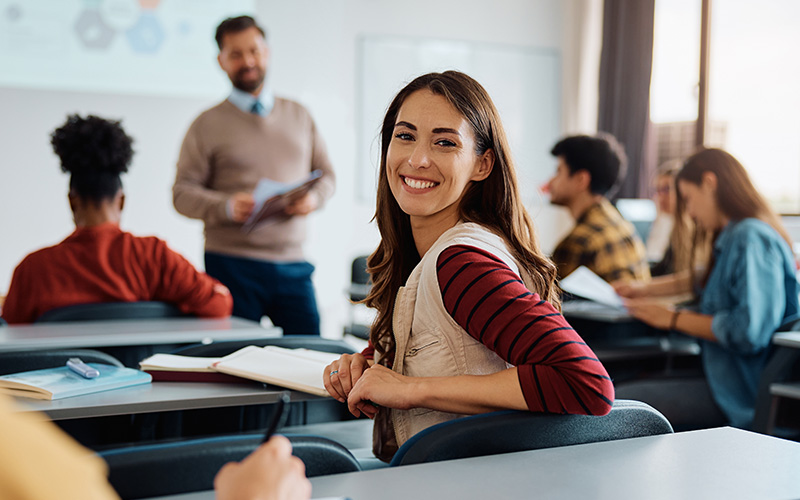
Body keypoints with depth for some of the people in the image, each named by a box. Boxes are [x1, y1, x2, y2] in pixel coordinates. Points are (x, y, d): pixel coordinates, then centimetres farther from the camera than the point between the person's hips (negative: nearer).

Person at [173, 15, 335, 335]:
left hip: (292, 263, 3)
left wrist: (313, 197, -5)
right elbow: (183, 193, -1)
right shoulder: (208, 124, 4)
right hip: (232, 264, -3)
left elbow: (326, 174, 18)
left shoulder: (299, 116, 16)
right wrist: (228, 206, -19)